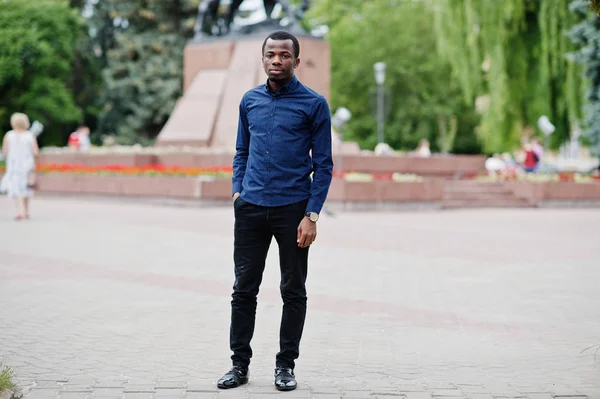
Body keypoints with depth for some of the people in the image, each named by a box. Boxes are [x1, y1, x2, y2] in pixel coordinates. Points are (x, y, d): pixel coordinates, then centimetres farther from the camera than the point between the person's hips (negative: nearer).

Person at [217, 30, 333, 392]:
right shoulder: (250, 101, 9)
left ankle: (286, 365, 16)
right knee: (244, 288, 5)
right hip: (251, 209, 3)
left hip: (293, 210, -3)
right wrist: (237, 192, 4)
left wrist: (312, 215, -10)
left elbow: (323, 164, -4)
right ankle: (240, 364, 14)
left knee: (294, 291, 6)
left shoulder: (314, 104, -3)